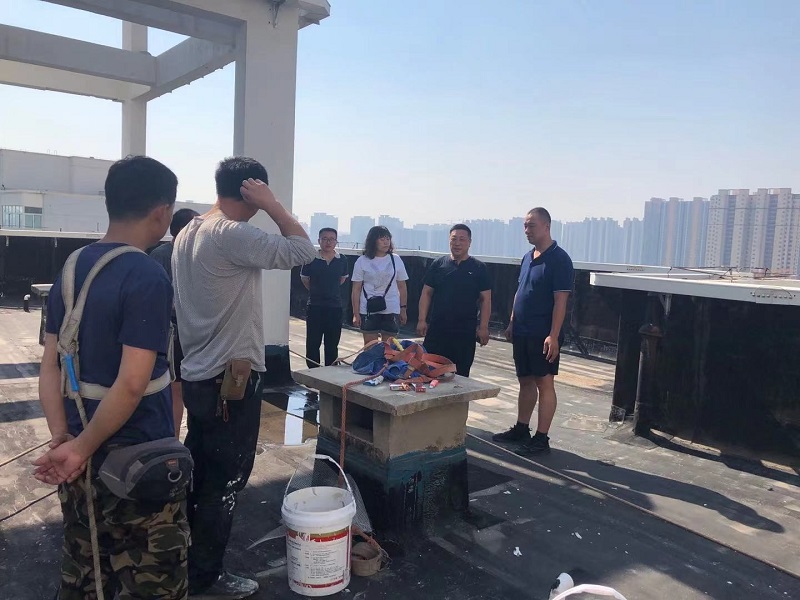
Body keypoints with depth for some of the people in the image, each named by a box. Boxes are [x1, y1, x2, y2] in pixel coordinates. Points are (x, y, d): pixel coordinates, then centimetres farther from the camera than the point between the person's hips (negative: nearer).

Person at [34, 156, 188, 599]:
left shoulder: (70, 269, 6)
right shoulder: (148, 278, -19)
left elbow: (50, 367, 4)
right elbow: (132, 384, -24)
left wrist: (62, 438, -3)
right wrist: (81, 447, -13)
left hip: (81, 462, 8)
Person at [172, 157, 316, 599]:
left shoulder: (187, 234, 10)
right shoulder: (233, 235, -20)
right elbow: (303, 250, -21)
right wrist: (271, 204, -13)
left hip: (196, 375, 10)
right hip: (232, 379, -9)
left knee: (199, 473, 21)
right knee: (226, 480, 5)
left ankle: (185, 561, 36)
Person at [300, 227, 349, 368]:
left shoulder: (342, 260, -1)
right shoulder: (311, 259, -7)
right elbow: (304, 279, 9)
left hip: (335, 307, 2)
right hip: (315, 307, -2)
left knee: (332, 344, 11)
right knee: (313, 343, 3)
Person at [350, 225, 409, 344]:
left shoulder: (396, 260, 4)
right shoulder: (362, 261, 0)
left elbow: (402, 287, 9)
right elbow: (356, 289, 0)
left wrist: (403, 309, 7)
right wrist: (356, 313, -4)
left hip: (391, 310, 1)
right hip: (368, 311, -1)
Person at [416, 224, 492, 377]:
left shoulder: (479, 268, 2)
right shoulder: (438, 265, 6)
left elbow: (485, 299, 1)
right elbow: (426, 293, 7)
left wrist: (483, 327, -6)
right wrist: (422, 320, -2)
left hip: (465, 332, -1)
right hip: (437, 330, 1)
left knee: (460, 375, 7)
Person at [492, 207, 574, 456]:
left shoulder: (559, 259, -12)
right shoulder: (528, 257, 12)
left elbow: (560, 300, -17)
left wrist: (553, 335, -21)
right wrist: (512, 323, 15)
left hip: (543, 335, -8)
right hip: (522, 333, 8)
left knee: (544, 383, -1)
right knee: (525, 381, 15)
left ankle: (541, 438, 6)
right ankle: (521, 429, 27)